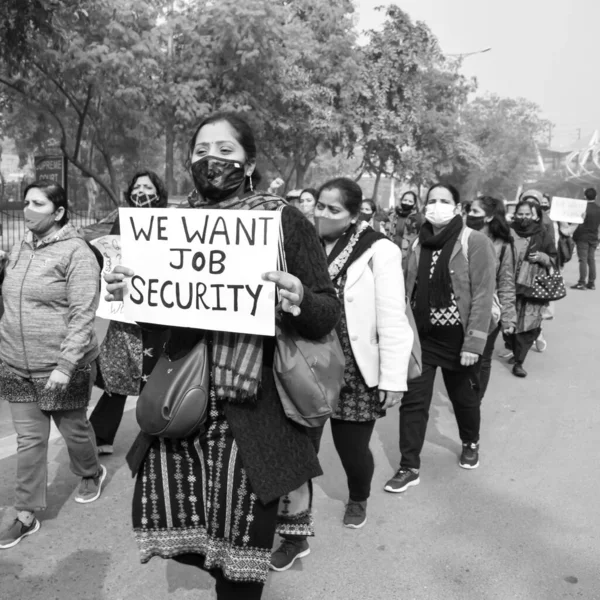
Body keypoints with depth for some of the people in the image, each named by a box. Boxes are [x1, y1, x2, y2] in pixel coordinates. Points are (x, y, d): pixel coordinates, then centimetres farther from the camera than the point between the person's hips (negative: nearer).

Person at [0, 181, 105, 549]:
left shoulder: (76, 253, -14)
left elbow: (83, 315, -18)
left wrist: (64, 365, -23)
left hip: (62, 367, -5)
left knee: (73, 427, 14)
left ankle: (91, 474, 43)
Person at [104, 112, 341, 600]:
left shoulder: (285, 221, -3)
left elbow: (329, 315, -4)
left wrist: (299, 301, -25)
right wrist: (125, 294, -4)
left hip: (249, 415, -4)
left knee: (238, 538, 2)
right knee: (166, 520, 5)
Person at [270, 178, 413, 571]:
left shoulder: (378, 251, -11)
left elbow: (392, 319, -12)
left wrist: (393, 379, -14)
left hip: (355, 373, -3)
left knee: (352, 448, 12)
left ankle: (358, 499, 47)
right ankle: (295, 536, 22)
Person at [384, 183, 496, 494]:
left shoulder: (475, 243, -12)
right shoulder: (418, 243, 5)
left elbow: (483, 295, -15)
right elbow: (409, 291, 8)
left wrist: (473, 343, -19)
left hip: (456, 338, -4)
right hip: (420, 335, 4)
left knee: (463, 397, 16)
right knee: (413, 400, 2)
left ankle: (470, 443, 45)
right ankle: (409, 467, 14)